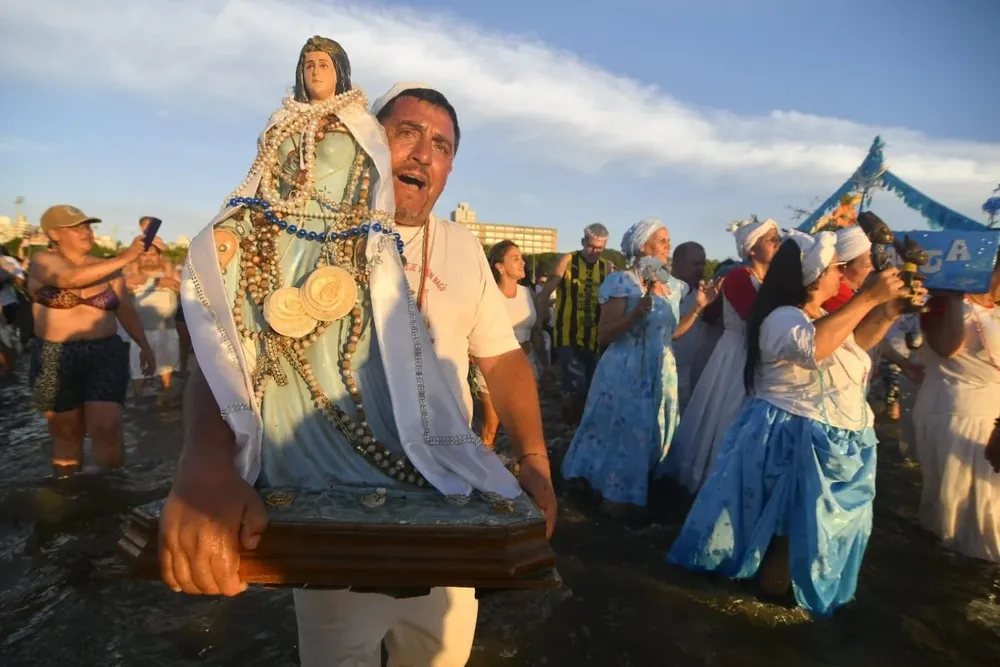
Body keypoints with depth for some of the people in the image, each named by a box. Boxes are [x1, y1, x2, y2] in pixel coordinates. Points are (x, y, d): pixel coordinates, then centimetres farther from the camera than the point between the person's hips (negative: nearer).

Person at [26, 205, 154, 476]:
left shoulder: (106, 269, 6)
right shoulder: (43, 261, -4)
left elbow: (126, 311, 10)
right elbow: (72, 278, -26)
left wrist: (144, 346, -1)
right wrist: (125, 258, -31)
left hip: (106, 355, 2)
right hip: (56, 360, -1)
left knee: (106, 430, -9)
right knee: (67, 434, 10)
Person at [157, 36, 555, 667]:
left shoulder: (462, 246, 5)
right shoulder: (306, 235, -7)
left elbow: (503, 357, 7)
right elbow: (225, 350, -18)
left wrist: (534, 460, -7)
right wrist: (207, 467, -36)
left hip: (450, 510, 4)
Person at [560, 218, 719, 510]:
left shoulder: (672, 286, 10)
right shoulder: (623, 282, -11)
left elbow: (672, 333, 14)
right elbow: (604, 335, -16)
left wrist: (699, 306, 7)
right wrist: (636, 313, -28)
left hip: (662, 373, 7)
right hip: (627, 373, -7)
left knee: (652, 436, 15)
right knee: (623, 434, 2)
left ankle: (637, 496, 33)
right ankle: (613, 497, 20)